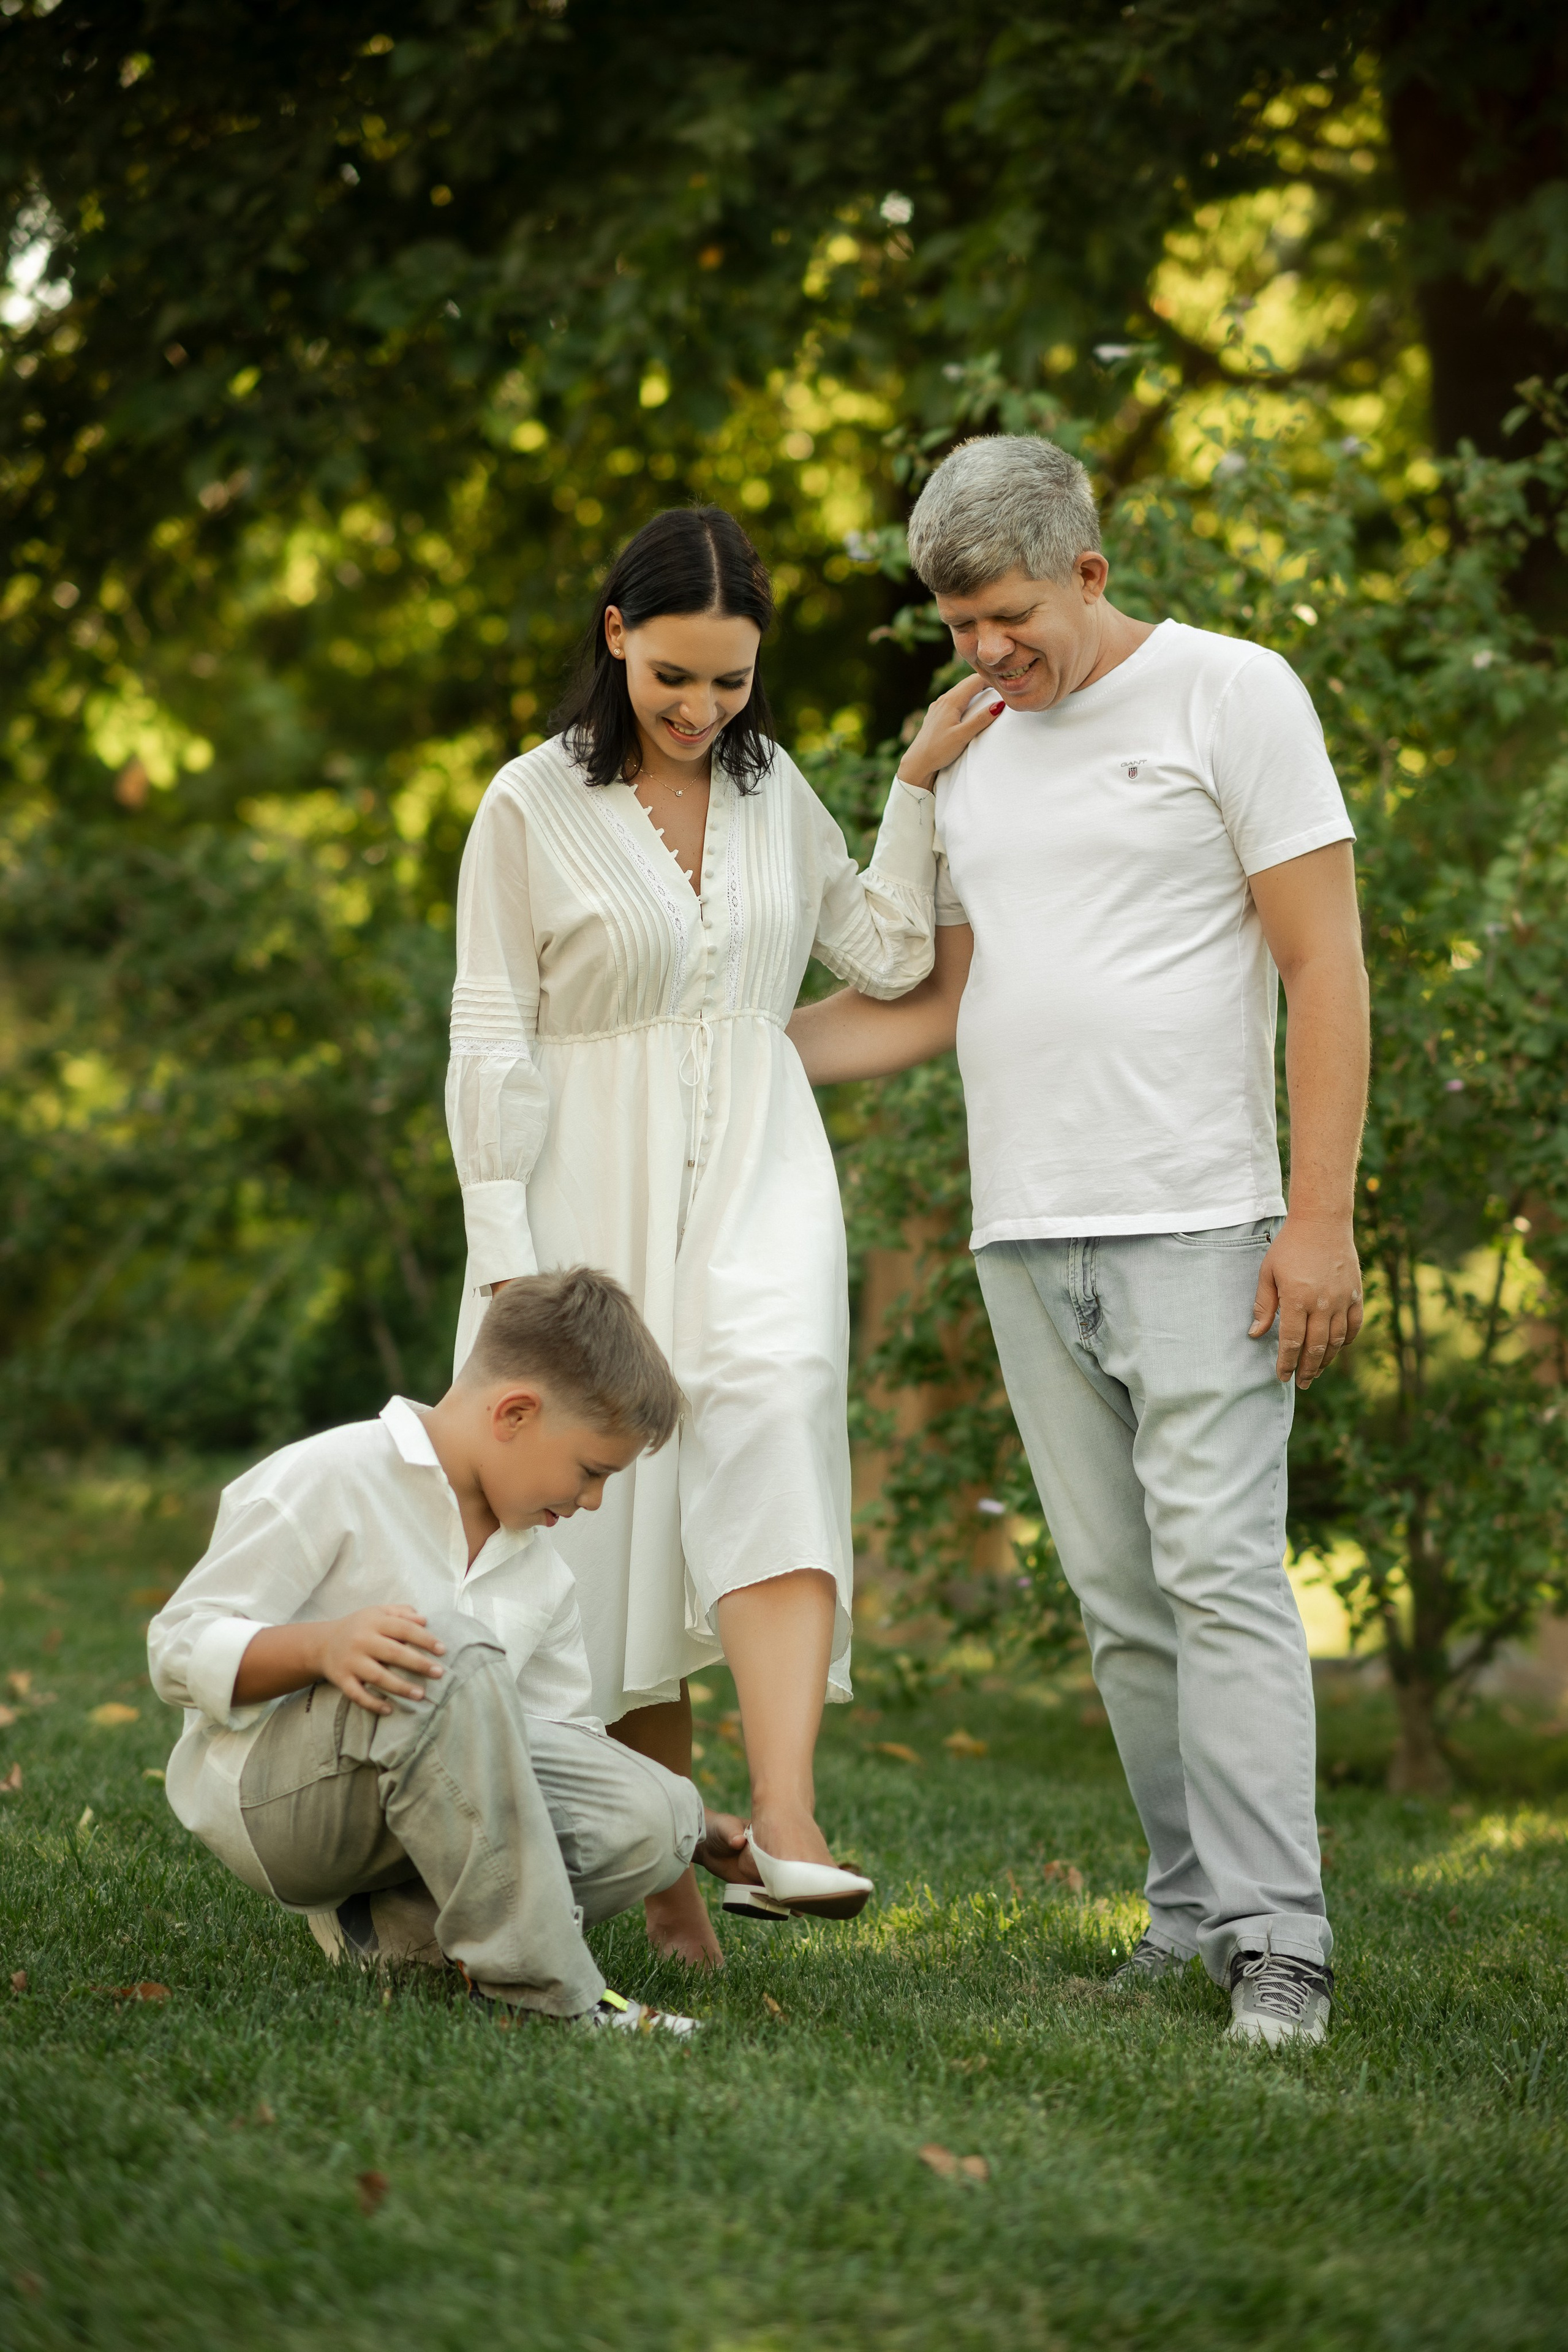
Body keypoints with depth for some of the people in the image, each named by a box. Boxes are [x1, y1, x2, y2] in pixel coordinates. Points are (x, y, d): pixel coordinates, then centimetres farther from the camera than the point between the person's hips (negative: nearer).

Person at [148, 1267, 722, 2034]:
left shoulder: (540, 1572, 12)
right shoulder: (329, 1482, -12)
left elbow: (559, 1742, 20)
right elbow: (180, 1648, -16)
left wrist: (700, 1829, 12)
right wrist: (322, 1646, -34)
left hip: (408, 1808, 7)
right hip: (261, 1795, -7)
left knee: (657, 1815, -14)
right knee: (451, 1655, -37)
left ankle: (386, 1926, -12)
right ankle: (538, 1986, -33)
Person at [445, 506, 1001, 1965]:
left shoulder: (770, 787, 12)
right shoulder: (534, 806, -2)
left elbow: (887, 955, 17)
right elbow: (493, 1043, -3)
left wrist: (924, 781, 8)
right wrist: (506, 1258, -9)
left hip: (757, 1173, 2)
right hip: (599, 1189, -2)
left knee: (771, 1419, -24)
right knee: (618, 1493, -3)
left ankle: (784, 1832, -36)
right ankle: (663, 1886, 7)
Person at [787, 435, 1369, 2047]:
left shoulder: (1229, 695, -1)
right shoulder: (967, 757, 17)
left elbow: (1323, 965, -5)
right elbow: (938, 1002, 24)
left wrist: (1321, 1215, -12)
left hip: (1196, 1227, -6)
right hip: (1024, 1238, 6)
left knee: (1220, 1571, -11)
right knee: (1117, 1596, 5)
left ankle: (1272, 1942, -10)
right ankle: (1192, 1907, 11)